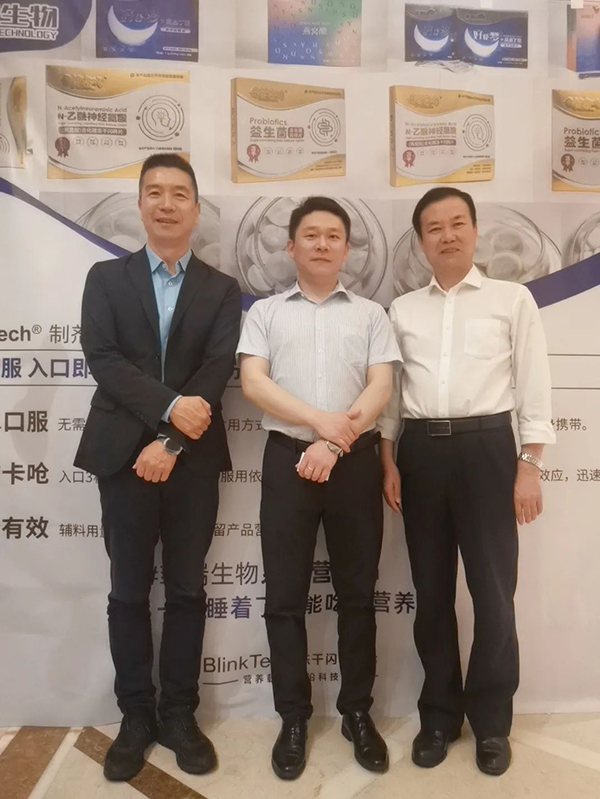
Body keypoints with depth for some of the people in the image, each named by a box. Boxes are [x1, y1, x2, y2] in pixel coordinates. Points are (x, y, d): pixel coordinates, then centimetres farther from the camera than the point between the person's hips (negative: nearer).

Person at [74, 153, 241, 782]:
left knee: (186, 590, 9)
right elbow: (102, 359, -6)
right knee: (129, 592, 9)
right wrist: (169, 406, -19)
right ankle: (136, 717, 25)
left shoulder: (222, 289, 7)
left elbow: (217, 372, -5)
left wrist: (170, 442, -15)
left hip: (192, 459, 0)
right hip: (124, 454, 0)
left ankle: (179, 715, 25)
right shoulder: (106, 278, 8)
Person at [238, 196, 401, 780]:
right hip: (287, 457, 0)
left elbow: (380, 387, 0)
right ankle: (293, 718, 22)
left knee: (357, 591, 9)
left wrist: (333, 446, -13)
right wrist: (321, 420, -17)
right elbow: (253, 383, -4)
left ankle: (357, 712, 26)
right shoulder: (265, 312, 9)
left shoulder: (370, 314, 11)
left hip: (355, 460, 1)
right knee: (285, 594, 5)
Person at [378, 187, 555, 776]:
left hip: (486, 446, -2)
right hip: (420, 450, 3)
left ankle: (491, 719, 26)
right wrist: (387, 461, 5)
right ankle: (439, 712, 29)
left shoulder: (512, 299, 4)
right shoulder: (403, 309, 12)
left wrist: (529, 465, -5)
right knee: (431, 589, 11)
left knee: (492, 590, 5)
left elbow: (534, 385, 1)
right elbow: (390, 390, 12)